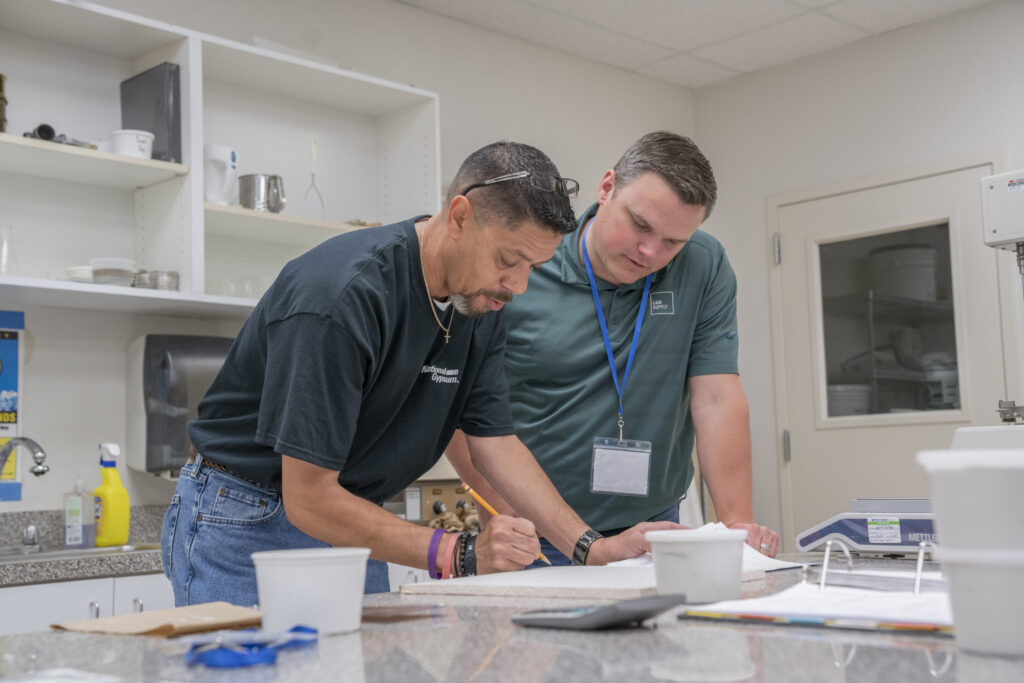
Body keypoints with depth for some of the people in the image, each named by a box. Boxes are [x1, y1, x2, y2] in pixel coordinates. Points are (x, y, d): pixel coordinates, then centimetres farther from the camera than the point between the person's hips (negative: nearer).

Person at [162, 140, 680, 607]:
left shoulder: (482, 304, -5)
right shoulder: (341, 297, -30)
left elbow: (495, 443, 0)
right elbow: (309, 499, -28)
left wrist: (592, 548, -11)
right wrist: (459, 556, -31)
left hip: (351, 530, 7)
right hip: (243, 526, -6)